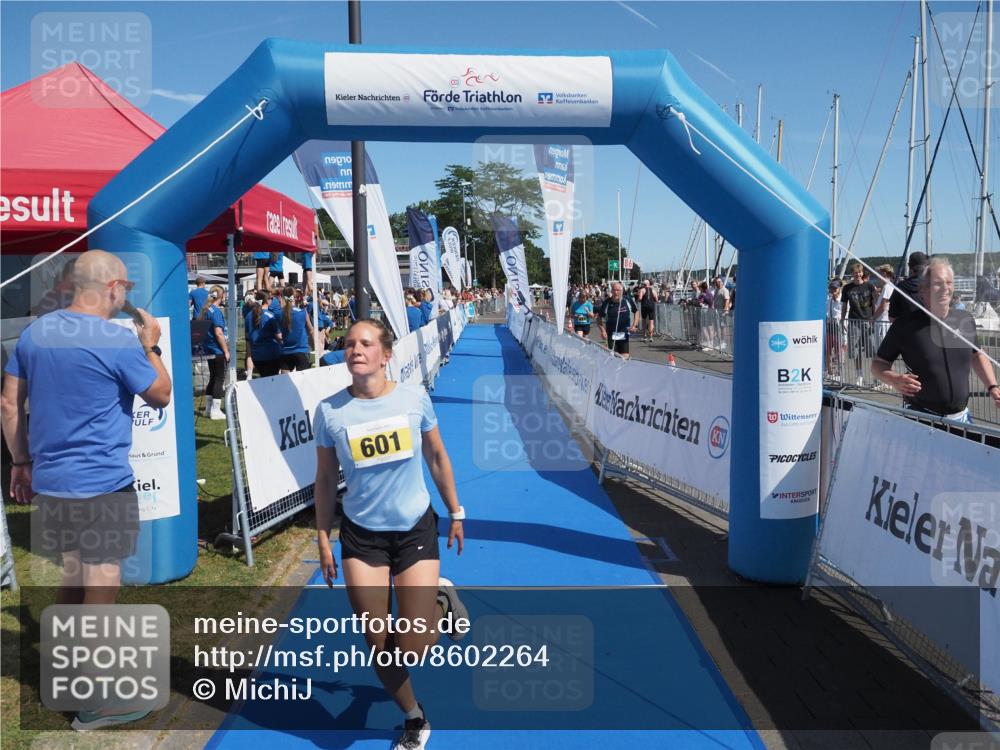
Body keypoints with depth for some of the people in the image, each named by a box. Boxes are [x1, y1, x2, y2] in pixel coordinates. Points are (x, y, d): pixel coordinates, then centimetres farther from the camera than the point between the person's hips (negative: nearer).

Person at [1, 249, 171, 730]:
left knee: (73, 578, 23)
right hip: (103, 485, -7)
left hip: (50, 481, 8)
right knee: (100, 591, 4)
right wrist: (151, 346, 9)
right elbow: (161, 397, -3)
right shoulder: (120, 341, -16)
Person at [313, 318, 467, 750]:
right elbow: (325, 480, 1)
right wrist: (323, 541, 3)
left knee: (413, 649, -6)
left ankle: (442, 601, 28)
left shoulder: (415, 398, -9)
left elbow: (437, 459, 4)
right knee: (379, 647, 7)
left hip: (416, 529, -1)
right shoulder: (330, 411, -9)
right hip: (361, 536, 1)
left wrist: (455, 513, 9)